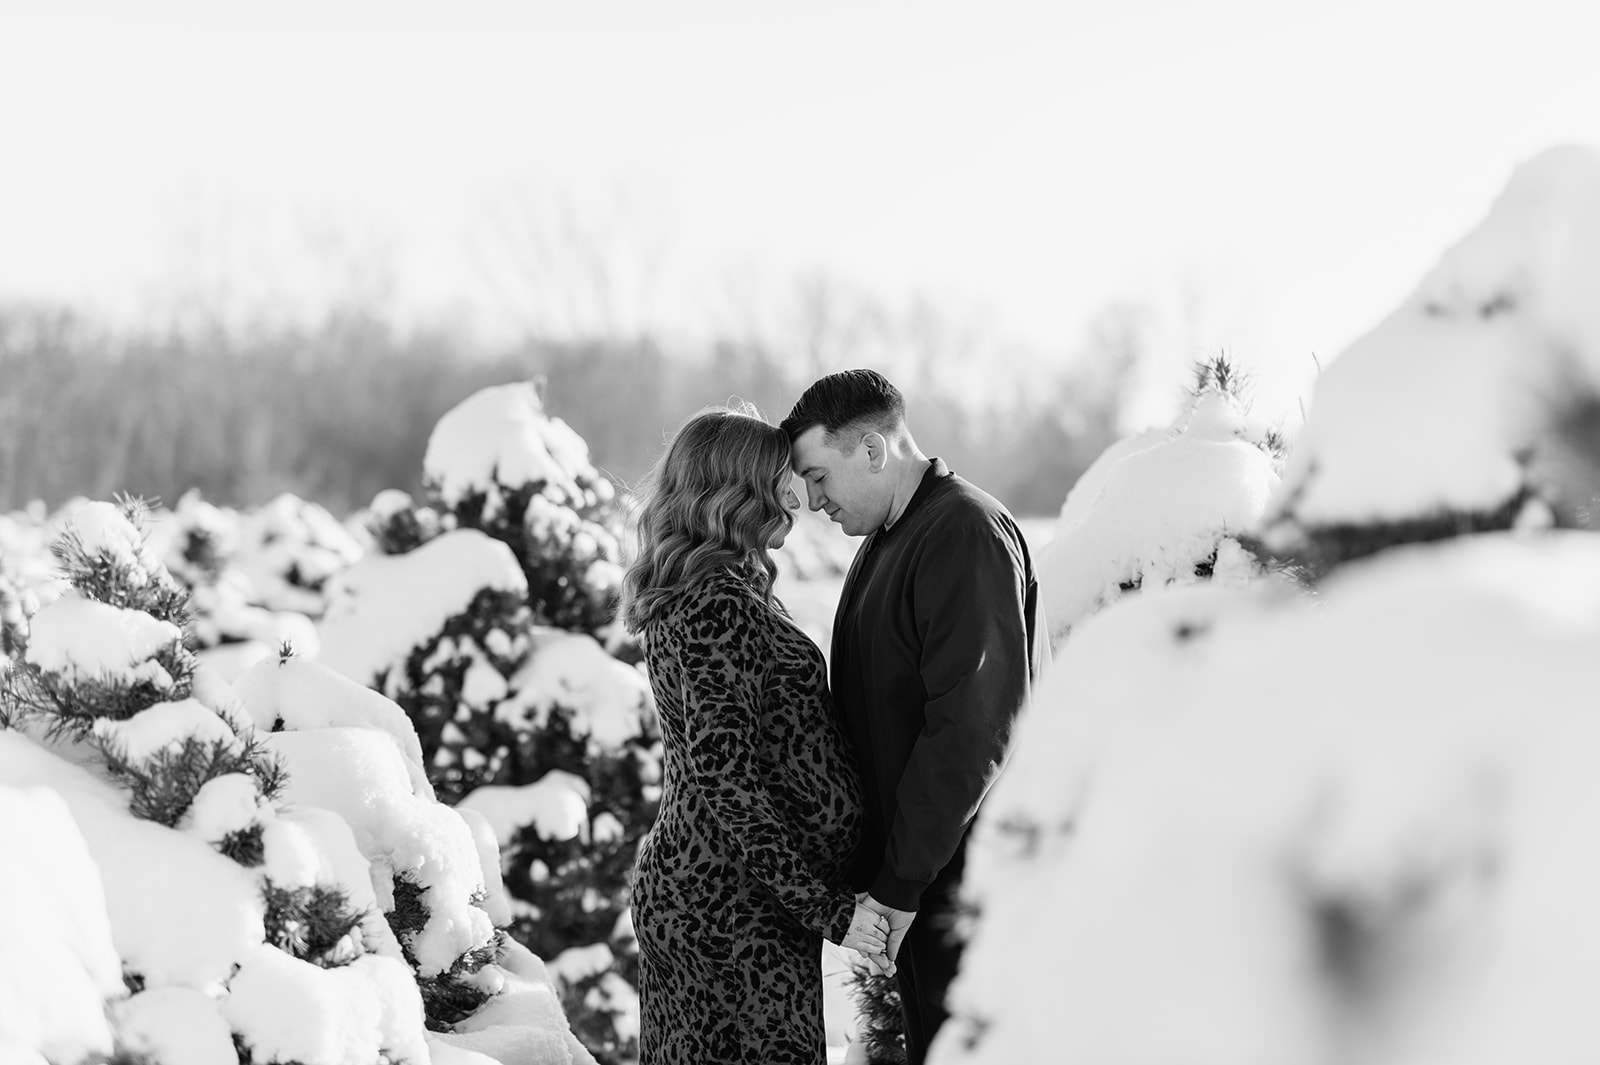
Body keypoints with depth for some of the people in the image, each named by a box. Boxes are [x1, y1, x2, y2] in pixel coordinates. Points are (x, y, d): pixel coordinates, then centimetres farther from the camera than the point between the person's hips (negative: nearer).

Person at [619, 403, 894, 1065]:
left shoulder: (690, 594, 14)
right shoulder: (720, 606, -16)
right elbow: (724, 780, -22)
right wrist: (827, 907, -19)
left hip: (683, 883, 10)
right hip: (732, 905, -10)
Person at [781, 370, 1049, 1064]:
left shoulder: (967, 534, -16)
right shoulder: (887, 540, 17)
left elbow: (971, 731, -21)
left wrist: (897, 886, -18)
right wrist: (878, 874, 12)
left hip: (964, 877, -9)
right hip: (917, 881, 9)